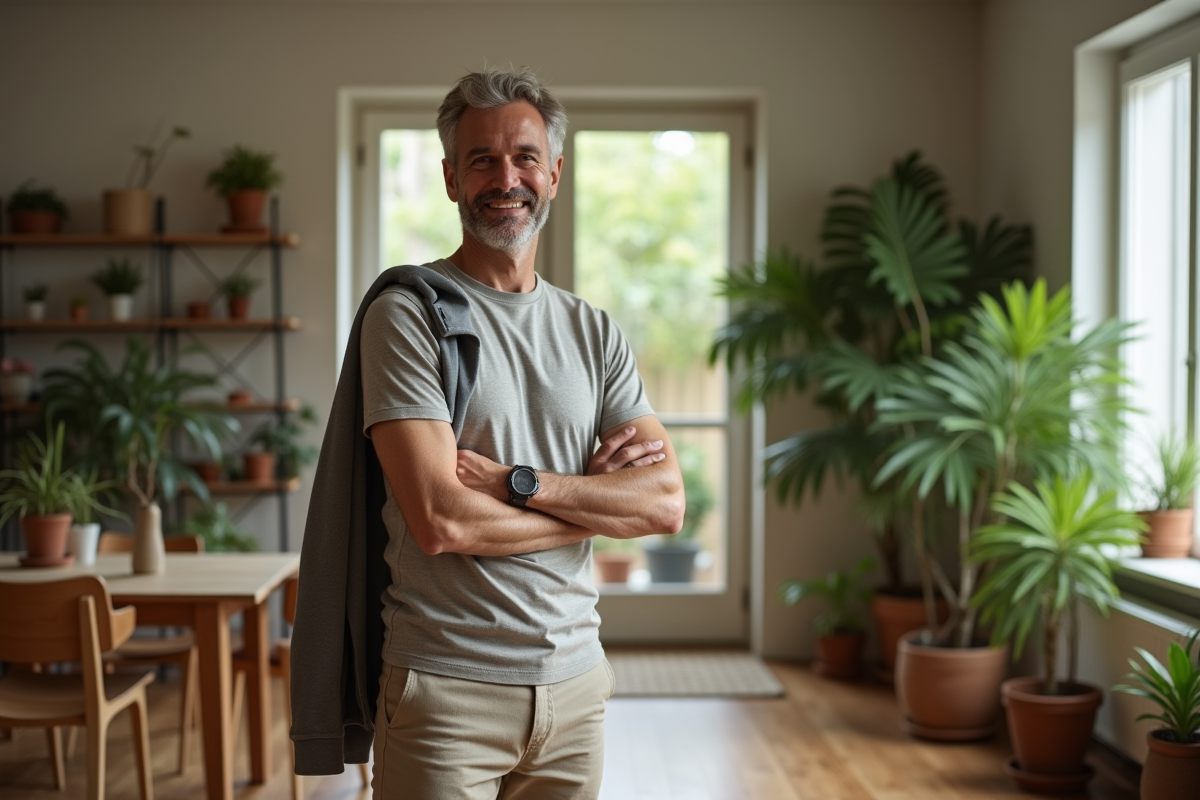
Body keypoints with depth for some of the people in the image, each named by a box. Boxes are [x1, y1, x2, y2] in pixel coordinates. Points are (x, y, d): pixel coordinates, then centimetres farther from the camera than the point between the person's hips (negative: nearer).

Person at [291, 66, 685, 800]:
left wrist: (519, 484, -16)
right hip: (446, 688, -5)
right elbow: (440, 521, -18)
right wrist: (597, 502, -7)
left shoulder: (595, 333, 9)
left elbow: (667, 503, -2)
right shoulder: (409, 315, -7)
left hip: (575, 683, 5)